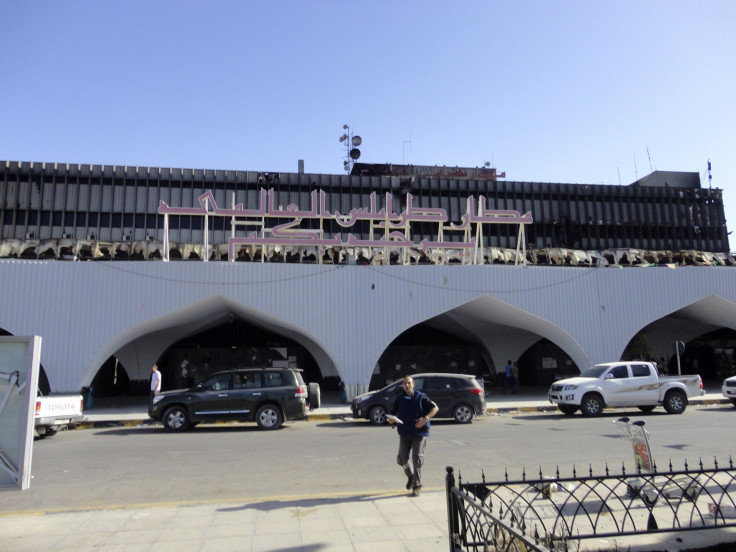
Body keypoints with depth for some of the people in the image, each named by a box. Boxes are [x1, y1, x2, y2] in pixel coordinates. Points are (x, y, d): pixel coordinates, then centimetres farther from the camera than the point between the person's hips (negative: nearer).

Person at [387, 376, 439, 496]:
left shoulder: (421, 397, -4)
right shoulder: (399, 398, 5)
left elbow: (435, 408, -2)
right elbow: (393, 413, 11)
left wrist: (425, 419, -15)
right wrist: (391, 420, -12)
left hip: (419, 433, -3)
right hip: (404, 433, 3)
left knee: (417, 459, -5)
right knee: (401, 459, 3)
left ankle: (417, 486, 10)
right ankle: (410, 476, 33)